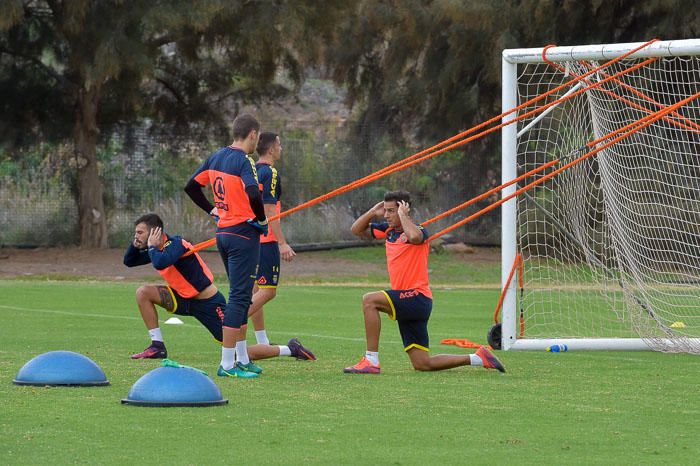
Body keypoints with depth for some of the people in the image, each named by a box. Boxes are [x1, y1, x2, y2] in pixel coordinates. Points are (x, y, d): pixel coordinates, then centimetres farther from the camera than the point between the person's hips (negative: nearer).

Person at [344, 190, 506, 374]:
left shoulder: (419, 230, -10)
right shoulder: (388, 230, 12)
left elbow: (414, 236, -36)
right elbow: (356, 229, 19)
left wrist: (402, 214, -21)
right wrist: (373, 212, 4)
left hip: (417, 297, -9)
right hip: (406, 303, 9)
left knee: (369, 300, -26)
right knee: (422, 364, 7)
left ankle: (371, 361, -26)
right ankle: (479, 358, 19)